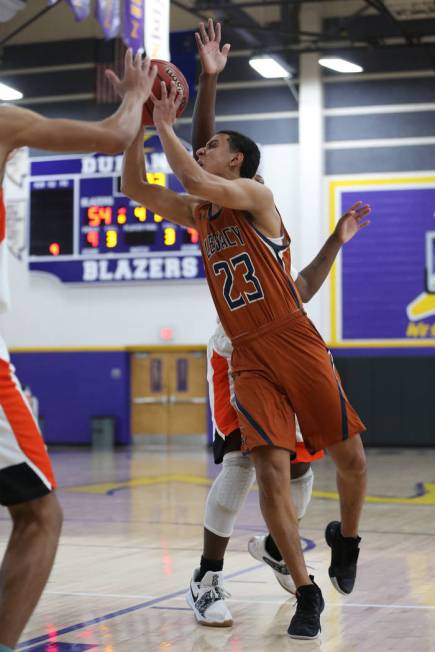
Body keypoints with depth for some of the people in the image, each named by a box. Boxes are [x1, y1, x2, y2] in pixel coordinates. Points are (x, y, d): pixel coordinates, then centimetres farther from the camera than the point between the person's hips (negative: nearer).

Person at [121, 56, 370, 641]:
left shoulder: (256, 194, -3)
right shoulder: (198, 214, 15)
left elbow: (198, 181, -22)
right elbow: (136, 189, 11)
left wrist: (166, 126, -15)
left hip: (295, 341, -4)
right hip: (247, 357, 4)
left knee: (349, 455, 2)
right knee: (271, 471, -10)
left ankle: (346, 538, 32)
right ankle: (307, 594, -3)